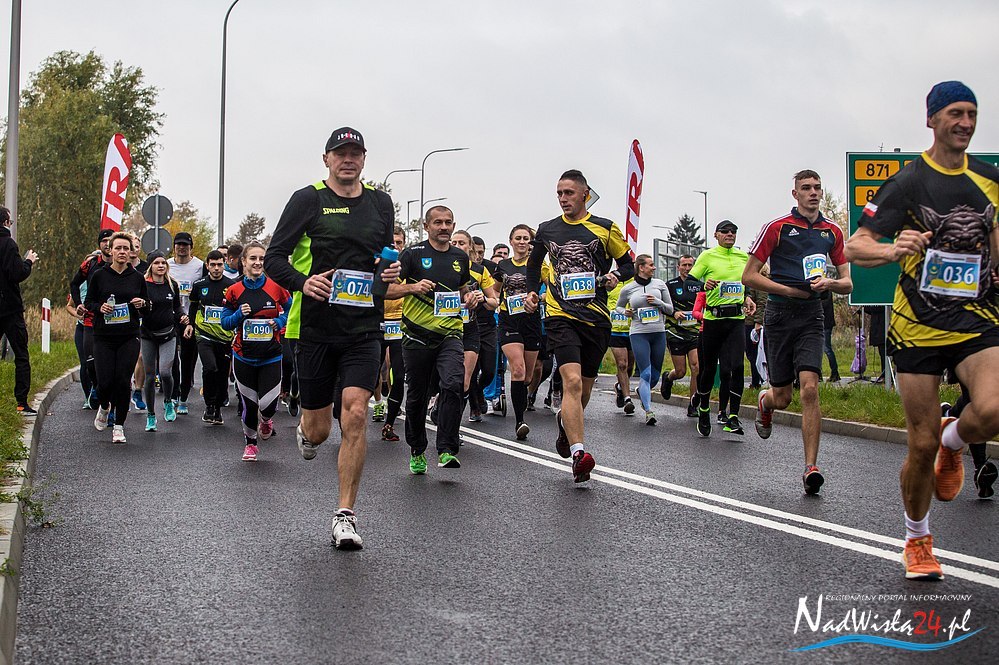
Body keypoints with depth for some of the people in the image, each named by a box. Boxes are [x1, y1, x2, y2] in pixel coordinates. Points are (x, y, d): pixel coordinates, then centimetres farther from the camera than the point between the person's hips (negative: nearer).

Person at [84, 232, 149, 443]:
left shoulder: (137, 277, 5)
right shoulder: (99, 276, 1)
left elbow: (147, 307, 13)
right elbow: (88, 301, 8)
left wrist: (142, 304, -10)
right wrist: (100, 307, -13)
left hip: (129, 338, 1)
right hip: (104, 338, -1)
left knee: (123, 382, -7)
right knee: (105, 382, -7)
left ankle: (119, 426, 8)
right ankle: (104, 407, 29)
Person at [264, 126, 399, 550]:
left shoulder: (380, 203, 11)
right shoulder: (308, 200, -1)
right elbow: (274, 257, -2)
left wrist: (393, 271, 0)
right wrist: (302, 282, -22)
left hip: (364, 328, 2)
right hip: (316, 327, -2)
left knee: (355, 415, -14)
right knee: (319, 429, 7)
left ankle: (345, 515, -5)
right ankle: (305, 431, 48)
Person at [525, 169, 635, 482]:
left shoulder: (605, 228, 3)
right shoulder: (547, 230, 9)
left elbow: (628, 264, 11)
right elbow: (534, 261, 28)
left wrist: (616, 275, -10)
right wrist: (532, 291, 15)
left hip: (596, 317, 1)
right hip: (561, 315, -1)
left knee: (584, 389, 13)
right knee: (572, 380, -21)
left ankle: (566, 420, 47)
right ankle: (578, 454, -30)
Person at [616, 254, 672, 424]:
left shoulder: (660, 284, 6)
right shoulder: (628, 289, 2)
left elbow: (670, 309, 10)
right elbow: (618, 306, 19)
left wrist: (658, 302, -9)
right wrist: (625, 312, -3)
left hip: (659, 333, 3)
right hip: (639, 334, -3)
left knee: (655, 375, 11)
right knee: (646, 373, -14)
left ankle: (642, 391, 43)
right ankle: (648, 411, -14)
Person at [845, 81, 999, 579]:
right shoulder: (908, 182, -4)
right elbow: (855, 247, -9)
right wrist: (893, 250, -29)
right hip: (919, 326, -2)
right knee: (921, 445, -1)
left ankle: (953, 442, 10)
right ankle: (917, 541, 22)